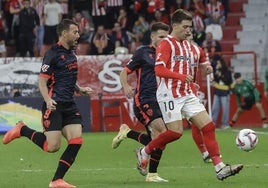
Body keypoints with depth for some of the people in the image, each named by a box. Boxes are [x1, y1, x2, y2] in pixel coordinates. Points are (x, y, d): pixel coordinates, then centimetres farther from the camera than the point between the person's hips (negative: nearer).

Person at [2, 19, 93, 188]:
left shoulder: (71, 53, 16)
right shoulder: (53, 54, -9)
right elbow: (42, 82, -11)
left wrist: (80, 89, 17)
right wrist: (48, 100, -26)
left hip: (69, 105, 8)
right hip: (54, 105, -8)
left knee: (76, 141, -6)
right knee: (52, 147, -13)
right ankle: (22, 130, 11)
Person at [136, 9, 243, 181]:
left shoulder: (187, 44, 18)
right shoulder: (166, 44, -8)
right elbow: (159, 70, -18)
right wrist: (182, 77, -26)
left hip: (187, 95, 8)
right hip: (170, 94, -8)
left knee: (208, 125, -5)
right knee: (176, 131, -13)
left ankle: (220, 168, -8)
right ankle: (144, 152, 10)